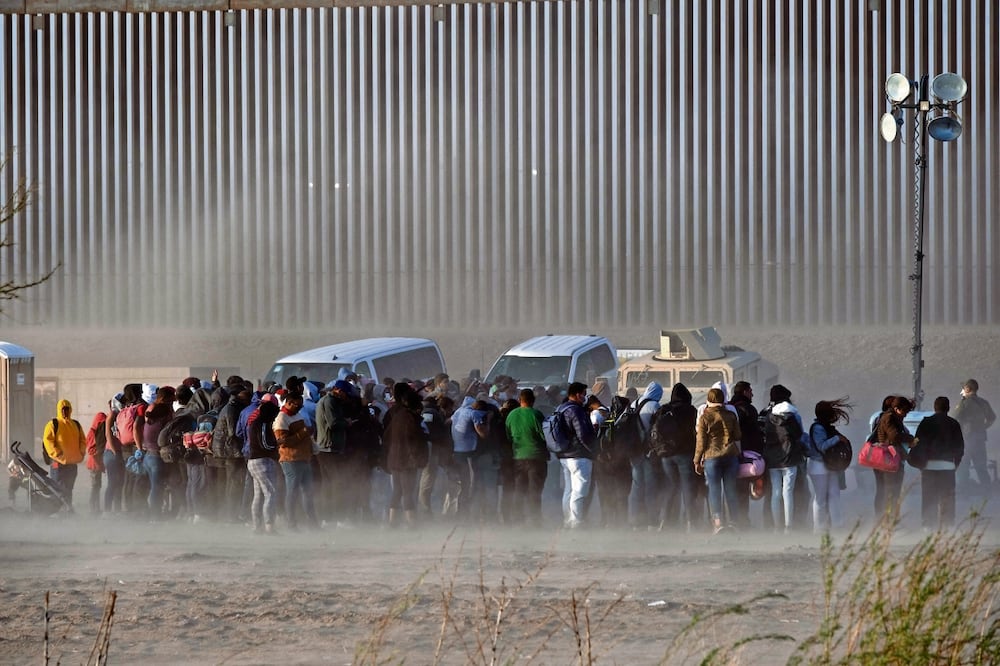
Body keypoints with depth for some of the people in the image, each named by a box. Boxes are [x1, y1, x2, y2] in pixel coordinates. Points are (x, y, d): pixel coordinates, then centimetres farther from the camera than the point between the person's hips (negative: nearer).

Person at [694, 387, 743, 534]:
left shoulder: (704, 417, -5)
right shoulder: (731, 415, 3)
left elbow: (701, 440, -4)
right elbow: (738, 435, 9)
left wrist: (697, 461, 2)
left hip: (712, 457, -3)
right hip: (731, 455, 3)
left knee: (714, 490, 0)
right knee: (730, 489, 9)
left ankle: (718, 522, -10)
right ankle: (732, 521, 12)